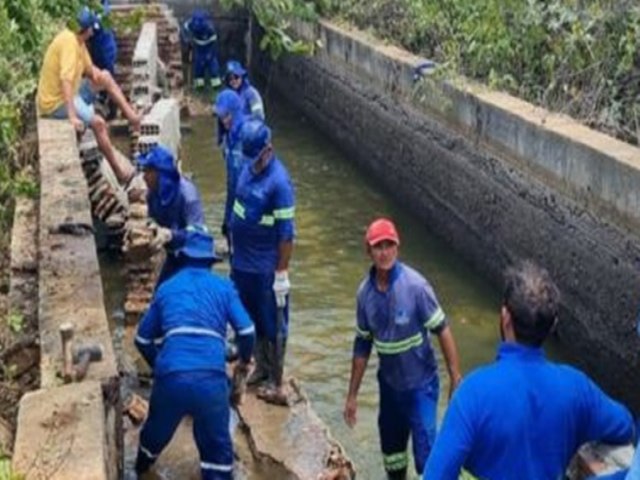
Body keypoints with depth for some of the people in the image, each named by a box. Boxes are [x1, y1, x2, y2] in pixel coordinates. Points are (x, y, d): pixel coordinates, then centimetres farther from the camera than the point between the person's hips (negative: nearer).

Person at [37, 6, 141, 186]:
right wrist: (72, 116, -40)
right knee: (98, 122, -20)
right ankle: (119, 171, -13)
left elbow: (89, 68, 15)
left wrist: (95, 74, -7)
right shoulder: (69, 41, -26)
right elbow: (66, 80, -35)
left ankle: (131, 115, 12)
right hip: (55, 102, -10)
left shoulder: (78, 40, 4)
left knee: (106, 77, 13)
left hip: (71, 94, 10)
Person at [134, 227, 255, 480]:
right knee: (217, 446, 14)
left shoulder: (166, 288, 20)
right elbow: (246, 331, 6)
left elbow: (143, 339, 24)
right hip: (210, 378, -2)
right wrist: (244, 360, 27)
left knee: (156, 433, 29)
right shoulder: (223, 287, 15)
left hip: (170, 376, 3)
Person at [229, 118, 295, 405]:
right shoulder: (249, 167, 2)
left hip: (266, 268, -8)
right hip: (243, 263, 8)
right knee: (252, 319, 20)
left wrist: (282, 273, -19)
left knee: (273, 325, 6)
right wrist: (234, 253, 17)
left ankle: (276, 382, 17)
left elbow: (286, 233, -20)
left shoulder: (279, 182, -22)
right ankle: (262, 367, 37)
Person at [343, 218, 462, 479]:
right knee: (391, 448, 19)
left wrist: (455, 378, -15)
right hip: (389, 384, 5)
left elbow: (442, 330, -14)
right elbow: (362, 345, 4)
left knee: (426, 453, -8)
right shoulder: (365, 291, -6)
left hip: (421, 384, -5)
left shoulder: (415, 285, -22)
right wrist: (352, 395, 9)